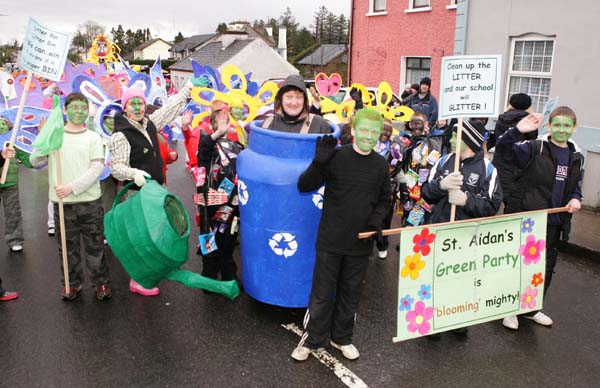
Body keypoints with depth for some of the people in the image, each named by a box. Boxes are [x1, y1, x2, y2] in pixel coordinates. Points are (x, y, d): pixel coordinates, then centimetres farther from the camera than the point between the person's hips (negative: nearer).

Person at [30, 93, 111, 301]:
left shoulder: (93, 137, 2)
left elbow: (97, 168, -7)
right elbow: (35, 161, 1)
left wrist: (72, 187, -16)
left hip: (90, 201, -1)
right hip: (62, 203, 1)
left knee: (94, 245, 5)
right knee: (68, 246, 11)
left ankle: (101, 282, 19)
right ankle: (72, 283, 27)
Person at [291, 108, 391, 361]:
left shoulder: (381, 165, 1)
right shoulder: (335, 157, -10)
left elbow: (384, 199, 15)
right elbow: (304, 186, -10)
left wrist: (376, 218, -4)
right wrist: (318, 163, -26)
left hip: (361, 243, 3)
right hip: (330, 240, -3)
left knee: (350, 294, 16)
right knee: (322, 293, 7)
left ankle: (341, 338, 35)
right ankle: (312, 338, 27)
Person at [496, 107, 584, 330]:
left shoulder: (576, 157, 7)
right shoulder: (534, 148, -11)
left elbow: (577, 184, 19)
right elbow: (502, 146, -24)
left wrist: (576, 198, -2)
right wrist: (518, 130, -41)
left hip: (553, 222, 6)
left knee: (546, 267, 17)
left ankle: (531, 308, 36)